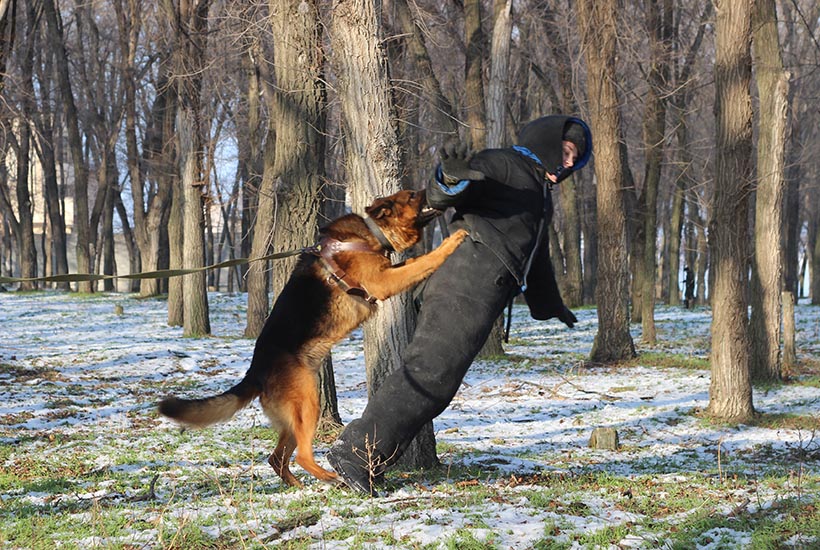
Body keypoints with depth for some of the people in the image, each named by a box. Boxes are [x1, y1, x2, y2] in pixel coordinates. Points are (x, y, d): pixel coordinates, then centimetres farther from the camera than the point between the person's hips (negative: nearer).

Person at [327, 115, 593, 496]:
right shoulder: (501, 165, 3)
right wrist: (452, 179, -34)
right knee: (429, 372, -19)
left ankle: (367, 463, -3)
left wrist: (551, 307, 60)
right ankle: (354, 453, -23)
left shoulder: (540, 197, 33)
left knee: (435, 385, 0)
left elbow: (536, 260, 48)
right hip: (465, 288, -9)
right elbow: (437, 199, -11)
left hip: (479, 301, 10)